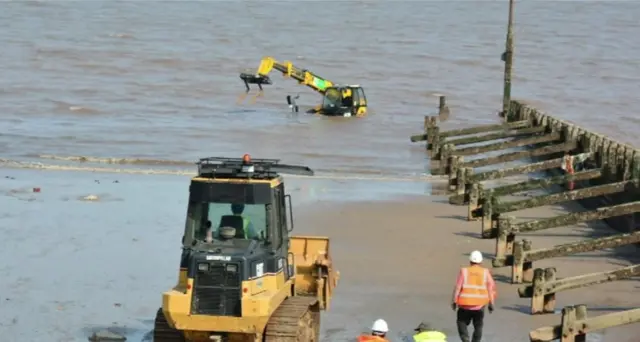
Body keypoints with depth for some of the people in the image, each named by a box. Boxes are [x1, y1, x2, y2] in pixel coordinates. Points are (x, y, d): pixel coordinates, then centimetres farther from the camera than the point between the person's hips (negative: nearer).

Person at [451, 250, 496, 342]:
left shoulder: (464, 271, -3)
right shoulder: (485, 272, 1)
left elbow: (458, 287, -7)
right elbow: (491, 288, -3)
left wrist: (454, 301, 0)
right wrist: (491, 304, 3)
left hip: (465, 304, -1)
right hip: (480, 304, 1)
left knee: (462, 322, 15)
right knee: (478, 327, 15)